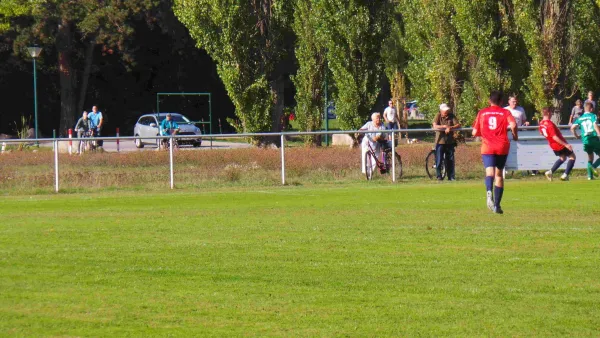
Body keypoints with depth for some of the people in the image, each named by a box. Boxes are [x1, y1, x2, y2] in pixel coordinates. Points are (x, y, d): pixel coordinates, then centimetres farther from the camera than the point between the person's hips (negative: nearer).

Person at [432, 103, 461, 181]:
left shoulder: (451, 116, 2)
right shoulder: (438, 116, -4)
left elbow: (458, 125, -4)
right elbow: (435, 126, -17)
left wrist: (450, 127, -19)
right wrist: (445, 126, -22)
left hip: (450, 141, 2)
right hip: (440, 141, -2)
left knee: (450, 160, 4)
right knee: (439, 160, -3)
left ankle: (451, 176, 10)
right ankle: (439, 176, 4)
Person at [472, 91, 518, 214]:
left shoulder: (482, 113, 10)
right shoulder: (505, 112, 6)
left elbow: (475, 132, 11)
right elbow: (513, 125, -13)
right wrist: (515, 135, 6)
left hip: (487, 147, 0)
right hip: (502, 147, 0)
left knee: (490, 172, -15)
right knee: (499, 174, 15)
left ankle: (489, 191, -48)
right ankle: (497, 205, 16)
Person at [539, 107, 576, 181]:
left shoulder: (541, 123, -3)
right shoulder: (550, 124, -28)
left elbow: (541, 133, 16)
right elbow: (555, 137, -32)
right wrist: (565, 144, -31)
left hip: (553, 145, 9)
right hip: (560, 144, -9)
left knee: (562, 158, 28)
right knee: (572, 157, 6)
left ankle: (550, 172, 16)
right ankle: (565, 175, -2)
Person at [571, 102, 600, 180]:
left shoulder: (580, 118, 13)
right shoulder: (593, 116, 0)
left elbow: (572, 127, 6)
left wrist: (576, 135, 21)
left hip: (585, 140, 5)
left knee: (590, 156, 18)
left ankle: (590, 175, 7)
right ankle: (593, 166, -22)